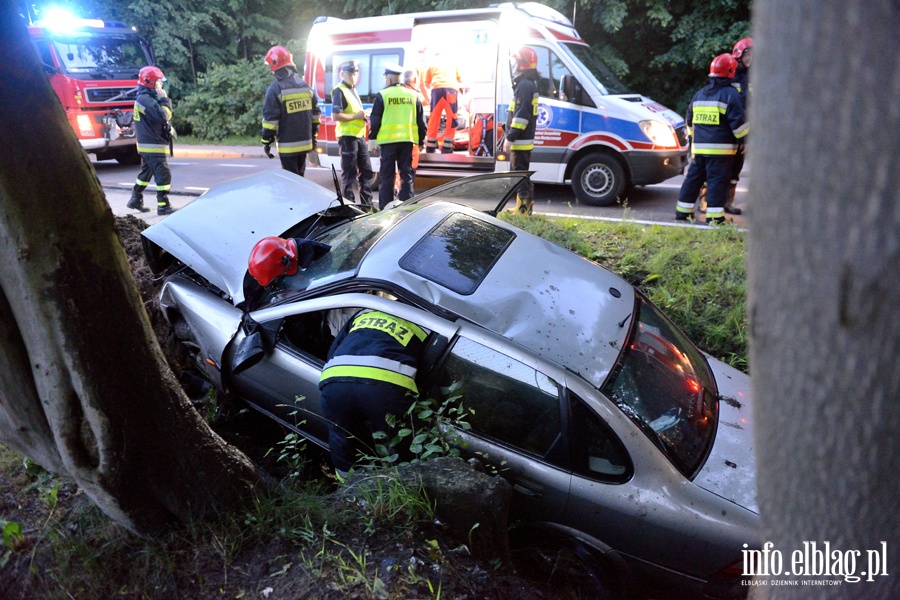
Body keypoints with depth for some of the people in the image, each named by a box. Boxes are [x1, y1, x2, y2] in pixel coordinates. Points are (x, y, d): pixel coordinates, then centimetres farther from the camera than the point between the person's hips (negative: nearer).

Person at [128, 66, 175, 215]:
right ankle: (163, 206, -9)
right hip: (153, 145, -11)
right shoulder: (145, 99, -16)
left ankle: (135, 200, 28)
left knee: (146, 173, 20)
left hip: (148, 144, 11)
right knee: (163, 175, -10)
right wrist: (165, 100, -13)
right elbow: (162, 116, -24)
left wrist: (162, 100, 6)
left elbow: (160, 117, 19)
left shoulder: (146, 98, 17)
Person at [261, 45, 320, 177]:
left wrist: (266, 141, -6)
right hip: (304, 141, 7)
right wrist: (313, 135, 20)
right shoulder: (305, 85, 8)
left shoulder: (276, 88, -13)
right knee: (299, 176, 18)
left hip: (288, 144, -7)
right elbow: (315, 112, 13)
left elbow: (270, 118, -14)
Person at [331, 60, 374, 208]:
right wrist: (356, 116, -18)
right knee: (349, 174, -3)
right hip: (347, 137, -9)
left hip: (359, 136, 9)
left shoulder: (353, 90, 18)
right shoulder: (339, 91, -10)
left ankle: (367, 204, 18)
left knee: (366, 171, 10)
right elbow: (335, 116, -20)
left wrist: (363, 116, 9)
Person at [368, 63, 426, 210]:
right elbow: (421, 121, 10)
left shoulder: (382, 96, -3)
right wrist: (421, 141, 17)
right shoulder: (413, 95, 8)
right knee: (406, 174, 8)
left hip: (388, 140, -3)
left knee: (387, 175, 3)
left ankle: (385, 207, 4)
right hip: (408, 140, 3)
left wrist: (372, 138, 4)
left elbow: (375, 120, -4)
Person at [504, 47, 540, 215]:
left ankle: (523, 209, -8)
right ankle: (526, 206, 24)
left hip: (520, 141, -11)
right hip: (522, 141, 11)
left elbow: (521, 115, -23)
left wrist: (510, 137, -23)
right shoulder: (528, 83, 18)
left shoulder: (524, 85, -15)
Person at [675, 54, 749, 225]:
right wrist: (746, 140, 3)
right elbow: (739, 123, -11)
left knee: (693, 178, 12)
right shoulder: (730, 94, -7)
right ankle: (714, 217, -7)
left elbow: (690, 121, 23)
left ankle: (683, 212, 17)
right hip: (721, 149, -6)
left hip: (699, 147, 6)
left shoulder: (699, 94, 15)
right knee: (717, 181, -5)